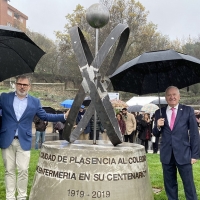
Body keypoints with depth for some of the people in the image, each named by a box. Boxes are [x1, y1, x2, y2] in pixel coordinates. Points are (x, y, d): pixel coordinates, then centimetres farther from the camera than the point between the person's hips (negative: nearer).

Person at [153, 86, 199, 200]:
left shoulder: (188, 110, -1)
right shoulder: (159, 112, 5)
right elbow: (156, 134, 11)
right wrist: (158, 126, -12)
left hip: (183, 154, -2)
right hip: (167, 155, 3)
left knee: (189, 185, 4)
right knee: (170, 184, 13)